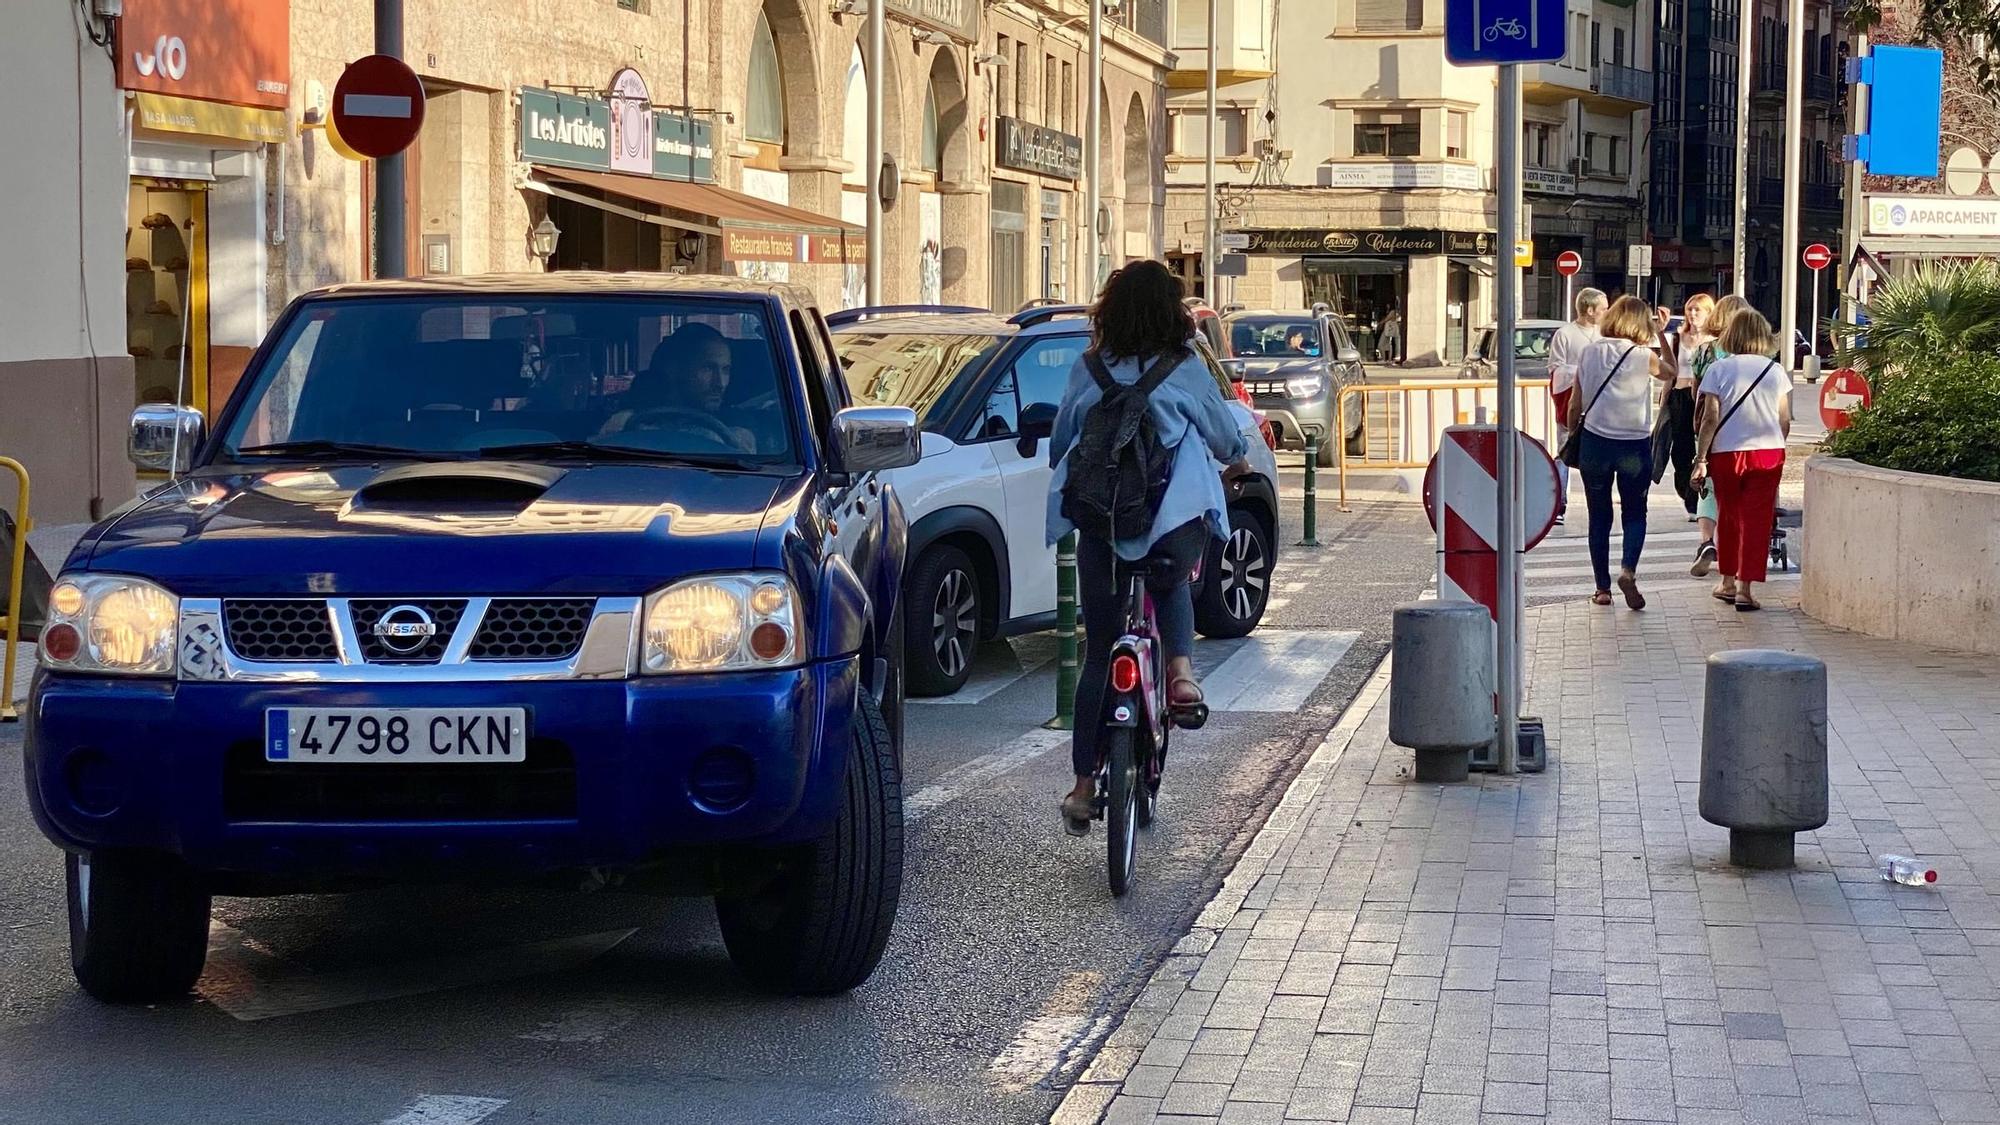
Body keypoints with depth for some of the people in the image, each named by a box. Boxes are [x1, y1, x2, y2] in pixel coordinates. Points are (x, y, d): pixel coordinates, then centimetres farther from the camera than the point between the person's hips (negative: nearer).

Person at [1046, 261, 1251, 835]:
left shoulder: (1088, 371, 8)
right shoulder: (1186, 370, 4)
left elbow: (1058, 445, 17)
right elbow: (1223, 435, 17)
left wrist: (1074, 479, 40)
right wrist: (1237, 460, 40)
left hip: (1101, 521, 1)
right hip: (1177, 523, -1)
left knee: (1099, 653, 10)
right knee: (1173, 583, 35)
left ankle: (1083, 786, 11)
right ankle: (1181, 670, 8)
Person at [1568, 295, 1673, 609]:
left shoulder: (1590, 353, 0)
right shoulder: (1643, 357, -8)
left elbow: (1575, 405, 4)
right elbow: (1670, 373, 13)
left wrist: (1573, 439, 16)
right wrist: (1660, 336, 17)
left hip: (1595, 441, 2)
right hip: (1635, 445, -2)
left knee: (1599, 517, 11)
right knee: (1635, 513, 12)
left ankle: (1602, 587, 12)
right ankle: (1628, 569, -12)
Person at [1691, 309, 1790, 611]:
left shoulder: (1719, 369, -5)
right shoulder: (1776, 370, 1)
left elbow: (1710, 418, -8)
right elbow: (1785, 420, 4)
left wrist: (1700, 458, -3)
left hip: (1726, 453, 0)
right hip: (1768, 452, 0)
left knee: (1728, 517, 15)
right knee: (1757, 520, 1)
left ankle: (1728, 582, 25)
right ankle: (1745, 589, -3)